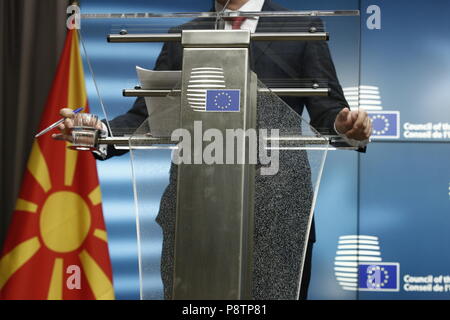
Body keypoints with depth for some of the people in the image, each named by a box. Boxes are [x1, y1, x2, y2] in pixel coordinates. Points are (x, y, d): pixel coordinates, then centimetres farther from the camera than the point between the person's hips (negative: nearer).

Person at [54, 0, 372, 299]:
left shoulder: (304, 28, 7)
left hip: (275, 214, -2)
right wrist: (99, 132, -9)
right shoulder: (181, 38, 15)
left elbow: (327, 113, 3)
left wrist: (349, 128, -20)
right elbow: (145, 116, 11)